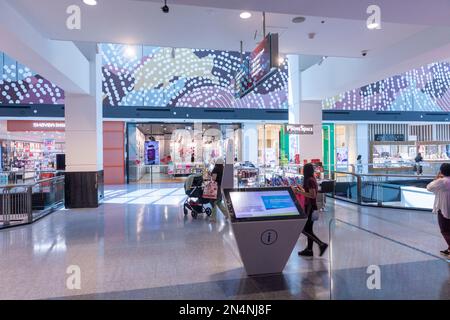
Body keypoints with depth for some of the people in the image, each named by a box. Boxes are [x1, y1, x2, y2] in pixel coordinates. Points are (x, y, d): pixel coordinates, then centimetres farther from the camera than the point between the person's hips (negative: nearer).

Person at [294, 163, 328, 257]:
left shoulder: (310, 180, -17)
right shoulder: (312, 179, 12)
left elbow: (313, 195, -24)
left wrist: (300, 192, -20)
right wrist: (302, 189, 22)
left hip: (310, 206, -10)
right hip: (311, 206, 10)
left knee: (304, 229, -4)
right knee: (308, 228, 15)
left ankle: (321, 244, -4)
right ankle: (309, 250, 23)